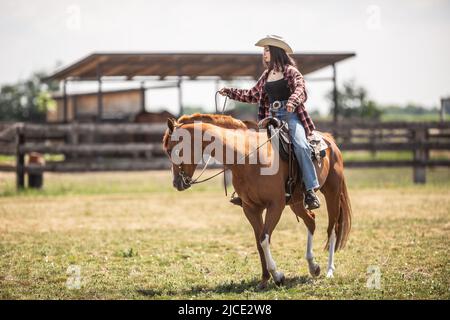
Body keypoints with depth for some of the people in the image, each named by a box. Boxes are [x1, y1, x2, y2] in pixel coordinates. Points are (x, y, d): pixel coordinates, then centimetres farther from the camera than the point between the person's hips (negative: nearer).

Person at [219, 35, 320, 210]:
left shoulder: (291, 71, 0)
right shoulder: (266, 75, 19)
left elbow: (300, 90, -16)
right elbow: (253, 95, 29)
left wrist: (293, 101, -37)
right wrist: (230, 92, 23)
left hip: (290, 115, -7)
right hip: (272, 117, 7)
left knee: (300, 146, -29)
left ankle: (311, 191, -29)